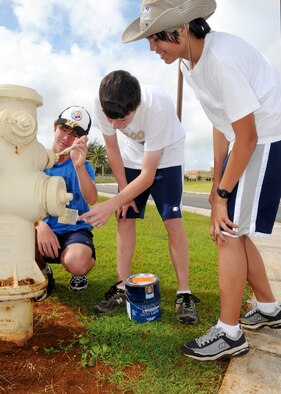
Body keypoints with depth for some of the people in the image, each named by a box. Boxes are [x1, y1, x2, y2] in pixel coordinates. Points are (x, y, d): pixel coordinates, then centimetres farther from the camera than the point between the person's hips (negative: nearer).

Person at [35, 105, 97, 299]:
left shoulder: (83, 166, -2)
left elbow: (91, 199, -22)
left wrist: (79, 165, -36)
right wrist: (41, 225, -23)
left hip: (75, 229, -2)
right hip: (44, 229, 3)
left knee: (76, 263, -35)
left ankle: (80, 273, 7)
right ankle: (42, 272, 4)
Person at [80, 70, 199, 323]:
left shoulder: (158, 107, -38)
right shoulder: (102, 105, -26)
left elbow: (148, 175, -33)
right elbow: (112, 148, -9)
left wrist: (111, 204, -38)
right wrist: (124, 193, -7)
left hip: (167, 155, -3)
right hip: (134, 155, 4)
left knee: (173, 220, -14)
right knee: (125, 218, -3)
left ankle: (184, 294, -2)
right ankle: (122, 288, 8)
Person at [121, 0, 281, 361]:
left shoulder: (223, 58, -24)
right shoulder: (189, 65, 5)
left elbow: (247, 138, -21)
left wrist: (223, 194, -14)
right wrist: (218, 183, 10)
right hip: (248, 141, 9)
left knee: (229, 231, -10)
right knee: (229, 231, 10)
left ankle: (229, 334, 6)